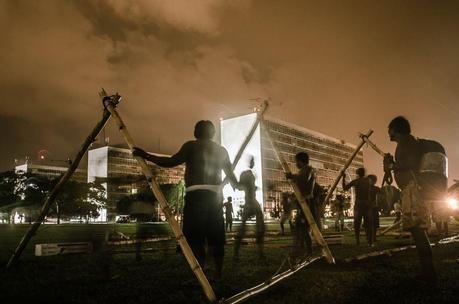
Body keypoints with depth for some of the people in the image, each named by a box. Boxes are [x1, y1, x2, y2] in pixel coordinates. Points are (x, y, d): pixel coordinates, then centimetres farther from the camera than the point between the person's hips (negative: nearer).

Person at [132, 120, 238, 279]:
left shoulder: (191, 146, 1)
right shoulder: (221, 150, 16)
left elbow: (172, 162, -11)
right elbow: (230, 173, 21)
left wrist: (146, 156, -6)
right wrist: (237, 186, 39)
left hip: (196, 194, -5)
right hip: (215, 195, 6)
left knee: (194, 236, -2)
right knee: (215, 236, 10)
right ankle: (218, 275, 12)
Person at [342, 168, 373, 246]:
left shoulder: (355, 181, 0)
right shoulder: (367, 180, 8)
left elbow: (344, 188, 3)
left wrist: (343, 178, 12)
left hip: (358, 204, -2)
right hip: (367, 204, 2)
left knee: (357, 224, 5)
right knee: (368, 224, 5)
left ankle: (357, 241, -4)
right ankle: (370, 242, -1)